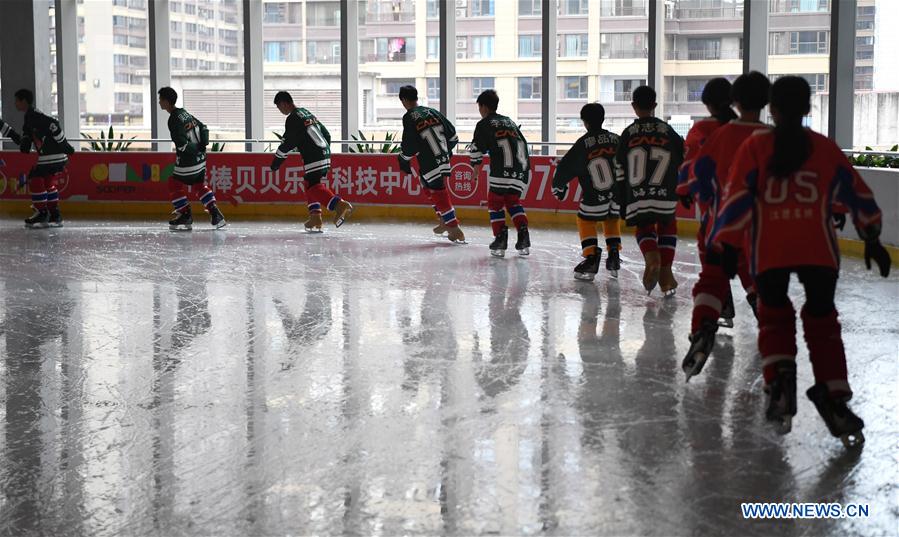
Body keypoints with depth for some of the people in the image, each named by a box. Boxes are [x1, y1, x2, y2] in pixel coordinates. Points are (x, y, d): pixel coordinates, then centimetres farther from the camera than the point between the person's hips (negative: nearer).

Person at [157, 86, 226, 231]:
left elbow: (181, 143, -24)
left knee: (174, 184, 7)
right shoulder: (184, 113, 10)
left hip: (188, 162, -9)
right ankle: (216, 215, 12)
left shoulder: (174, 119, -17)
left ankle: (185, 216, 7)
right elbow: (202, 127, 17)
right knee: (201, 185, 19)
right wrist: (201, 145, 13)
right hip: (200, 157, 9)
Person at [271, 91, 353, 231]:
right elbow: (326, 134, 24)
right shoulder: (307, 114, 21)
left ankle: (341, 205, -28)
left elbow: (287, 143, -11)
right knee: (311, 186, 16)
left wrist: (276, 162, -2)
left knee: (314, 187, -12)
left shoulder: (293, 119, -8)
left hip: (314, 159, -10)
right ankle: (315, 218, 12)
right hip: (325, 155, 10)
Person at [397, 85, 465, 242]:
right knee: (431, 189, 26)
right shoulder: (432, 112, 9)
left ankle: (454, 228, -2)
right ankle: (444, 221, 28)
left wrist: (404, 159, 4)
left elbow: (409, 145, -14)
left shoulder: (409, 118, -11)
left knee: (439, 194, -2)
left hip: (429, 163, -8)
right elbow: (451, 132, 15)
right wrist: (447, 149, 31)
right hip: (444, 160, 8)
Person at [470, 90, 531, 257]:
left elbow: (477, 147, 3)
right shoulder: (509, 122, 25)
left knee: (495, 202, 9)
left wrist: (476, 165, 19)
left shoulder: (484, 124, 6)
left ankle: (501, 238, 0)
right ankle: (523, 236, 5)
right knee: (513, 201, 19)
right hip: (523, 167, 6)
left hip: (503, 170, -6)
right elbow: (522, 142, 26)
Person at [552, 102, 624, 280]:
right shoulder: (616, 139, 2)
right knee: (612, 220, 26)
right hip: (619, 193, 4)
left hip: (595, 197, -4)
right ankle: (614, 256, 18)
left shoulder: (582, 145, -10)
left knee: (585, 221, 14)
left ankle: (591, 258, 3)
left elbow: (566, 166, -5)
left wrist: (558, 186, 11)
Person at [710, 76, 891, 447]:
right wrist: (872, 238, 22)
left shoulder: (755, 147, 1)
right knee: (822, 321, 11)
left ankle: (780, 379, -4)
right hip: (819, 250, 1)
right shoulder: (825, 148, 8)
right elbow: (857, 193, 13)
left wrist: (726, 245, -1)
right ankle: (833, 398, 3)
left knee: (774, 315, 17)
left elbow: (737, 198, -5)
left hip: (769, 251, -1)